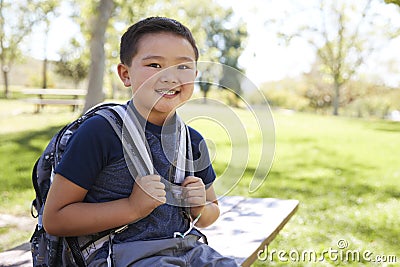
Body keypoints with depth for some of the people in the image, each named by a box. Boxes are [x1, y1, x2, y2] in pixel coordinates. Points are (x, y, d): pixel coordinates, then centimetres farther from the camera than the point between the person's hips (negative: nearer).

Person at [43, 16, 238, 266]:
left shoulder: (193, 141, 6)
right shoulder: (100, 132, -11)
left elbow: (213, 209, 21)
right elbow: (54, 219, -10)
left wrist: (199, 210, -3)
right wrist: (133, 207, -18)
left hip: (187, 246, 5)